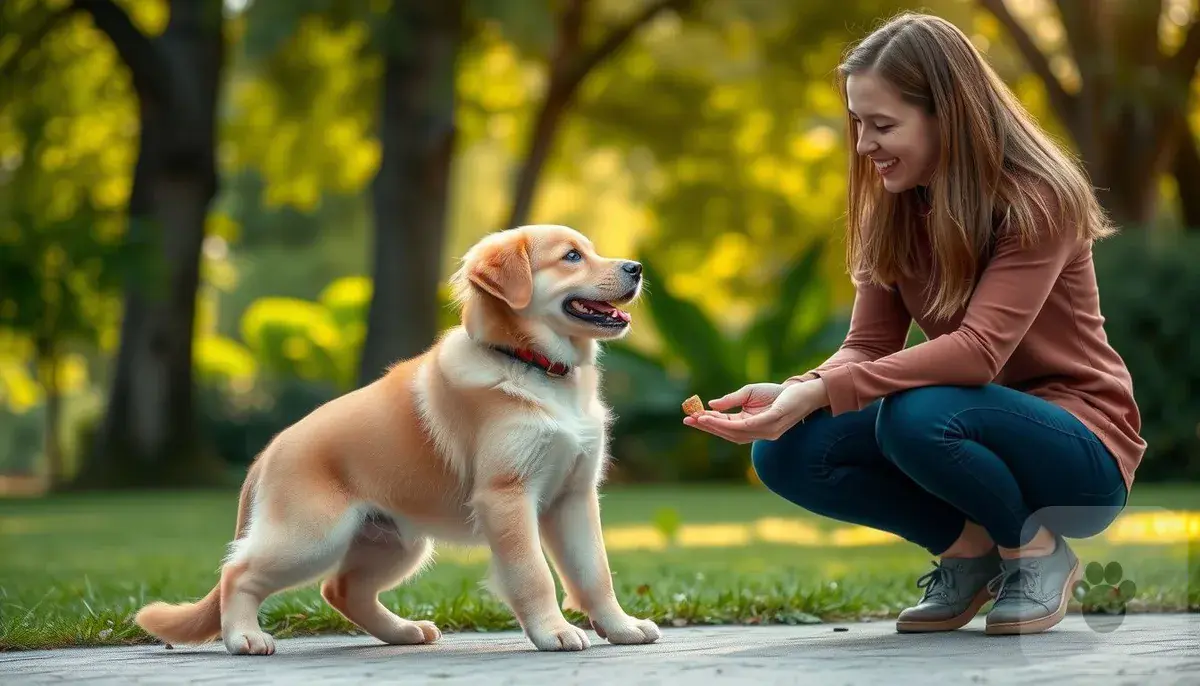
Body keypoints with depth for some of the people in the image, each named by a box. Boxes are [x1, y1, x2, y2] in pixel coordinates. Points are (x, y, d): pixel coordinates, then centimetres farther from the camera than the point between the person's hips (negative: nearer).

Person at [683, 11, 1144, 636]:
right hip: (976, 423, 6)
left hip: (1082, 452, -6)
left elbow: (980, 349, -31)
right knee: (783, 453, -16)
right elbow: (868, 346, -3)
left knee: (913, 417, -36)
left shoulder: (1036, 202, -19)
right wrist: (787, 394, -25)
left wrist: (820, 392, -38)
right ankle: (968, 548, 2)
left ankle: (1040, 553, -8)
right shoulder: (893, 212, 2)